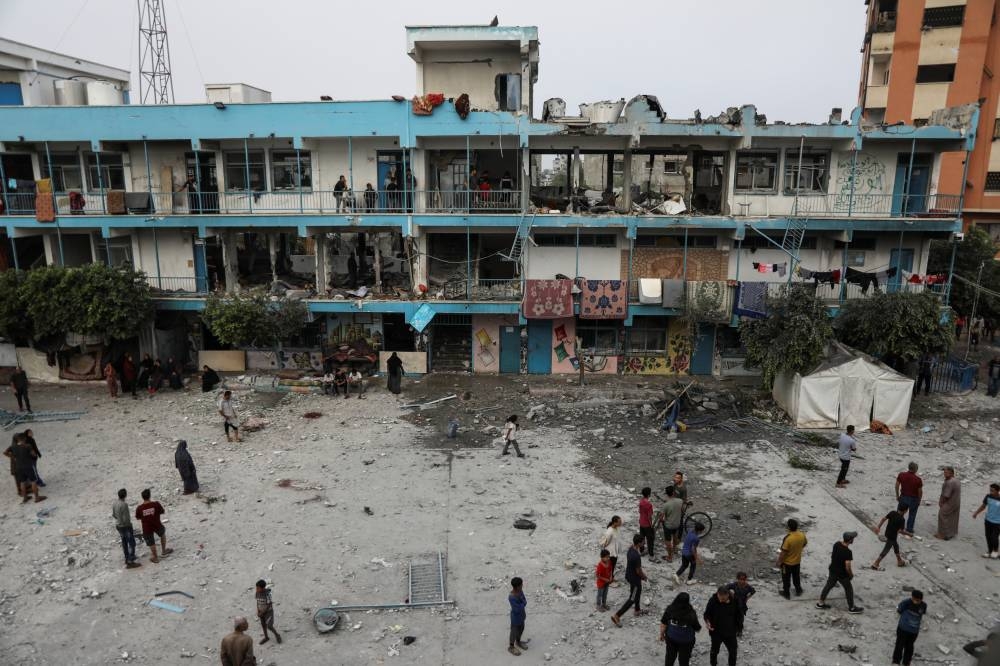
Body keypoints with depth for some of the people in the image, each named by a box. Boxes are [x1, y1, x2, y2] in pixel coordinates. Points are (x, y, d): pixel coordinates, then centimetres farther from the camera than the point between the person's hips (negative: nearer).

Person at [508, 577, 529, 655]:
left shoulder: (520, 591, -12)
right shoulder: (511, 597, -36)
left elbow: (525, 602, -8)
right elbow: (517, 609, -32)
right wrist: (523, 604, -20)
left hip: (521, 615, 7)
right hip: (515, 617, -7)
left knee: (521, 629, 26)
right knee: (514, 632, 14)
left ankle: (518, 642, 50)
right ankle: (511, 647, 36)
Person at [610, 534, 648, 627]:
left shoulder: (631, 549, -7)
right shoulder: (636, 556, -36)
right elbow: (638, 571, -24)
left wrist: (642, 573, 18)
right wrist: (644, 576, -3)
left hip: (629, 575, 9)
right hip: (634, 579, -9)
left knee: (638, 592, 29)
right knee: (632, 599, 4)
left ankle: (637, 610, 50)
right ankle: (617, 616, 6)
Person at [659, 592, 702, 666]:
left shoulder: (670, 609, -18)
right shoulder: (691, 613, -26)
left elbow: (663, 624, -9)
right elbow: (697, 629, -14)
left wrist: (661, 634, 7)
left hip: (671, 639, 2)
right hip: (686, 642, -2)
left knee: (670, 657, 23)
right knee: (684, 660, 17)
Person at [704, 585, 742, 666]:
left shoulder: (734, 601, -16)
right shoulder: (712, 601, -20)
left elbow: (738, 615, 0)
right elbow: (707, 614, -8)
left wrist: (738, 627, 3)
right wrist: (707, 621, -27)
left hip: (730, 632, 1)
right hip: (716, 632, -1)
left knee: (733, 651, 16)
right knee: (714, 650, 18)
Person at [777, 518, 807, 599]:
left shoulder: (788, 538, -35)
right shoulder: (802, 535, -17)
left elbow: (783, 553, -26)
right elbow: (804, 544, 6)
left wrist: (779, 562, -11)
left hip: (787, 562, -5)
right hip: (797, 561, 5)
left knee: (786, 578, 17)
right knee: (796, 576, 27)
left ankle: (786, 593, 33)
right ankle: (798, 591, 44)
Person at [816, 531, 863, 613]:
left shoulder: (837, 544, -9)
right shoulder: (848, 552, -31)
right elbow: (848, 567, -27)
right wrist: (851, 575, -8)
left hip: (833, 570, 7)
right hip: (842, 574, -7)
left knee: (829, 585, 21)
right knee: (849, 589, 15)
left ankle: (820, 603, 31)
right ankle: (851, 608, 33)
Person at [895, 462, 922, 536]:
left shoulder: (901, 475, -14)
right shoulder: (918, 479, -23)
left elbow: (897, 486, -4)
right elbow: (920, 491, -13)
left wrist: (897, 495, 11)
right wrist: (919, 500, 4)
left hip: (903, 497, 3)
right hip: (913, 499, -3)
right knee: (912, 515, 15)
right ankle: (909, 531, 25)